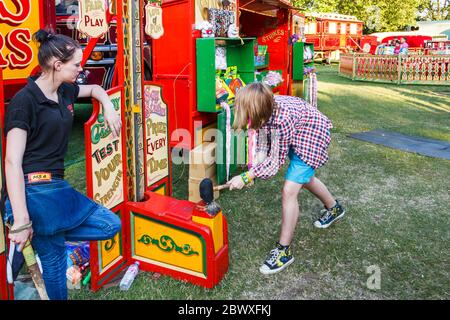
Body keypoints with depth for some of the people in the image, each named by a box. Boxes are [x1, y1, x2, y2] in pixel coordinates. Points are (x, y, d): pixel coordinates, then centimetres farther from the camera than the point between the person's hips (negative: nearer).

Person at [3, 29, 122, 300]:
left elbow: (95, 89, 35)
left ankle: (38, 235, 4)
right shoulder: (24, 100, -13)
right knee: (54, 257, -2)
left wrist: (109, 109, 12)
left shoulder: (65, 92, 11)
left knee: (111, 225, 7)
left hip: (57, 185, 9)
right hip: (33, 189, -9)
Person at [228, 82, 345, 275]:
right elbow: (263, 146, -7)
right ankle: (334, 208, 57)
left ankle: (284, 251, -1)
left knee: (289, 192, -14)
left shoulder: (281, 120, -39)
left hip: (313, 136, -9)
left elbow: (276, 161, -28)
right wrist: (252, 174, -19)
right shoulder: (266, 111, -18)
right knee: (304, 178, 28)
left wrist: (246, 177, -28)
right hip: (297, 137, 9)